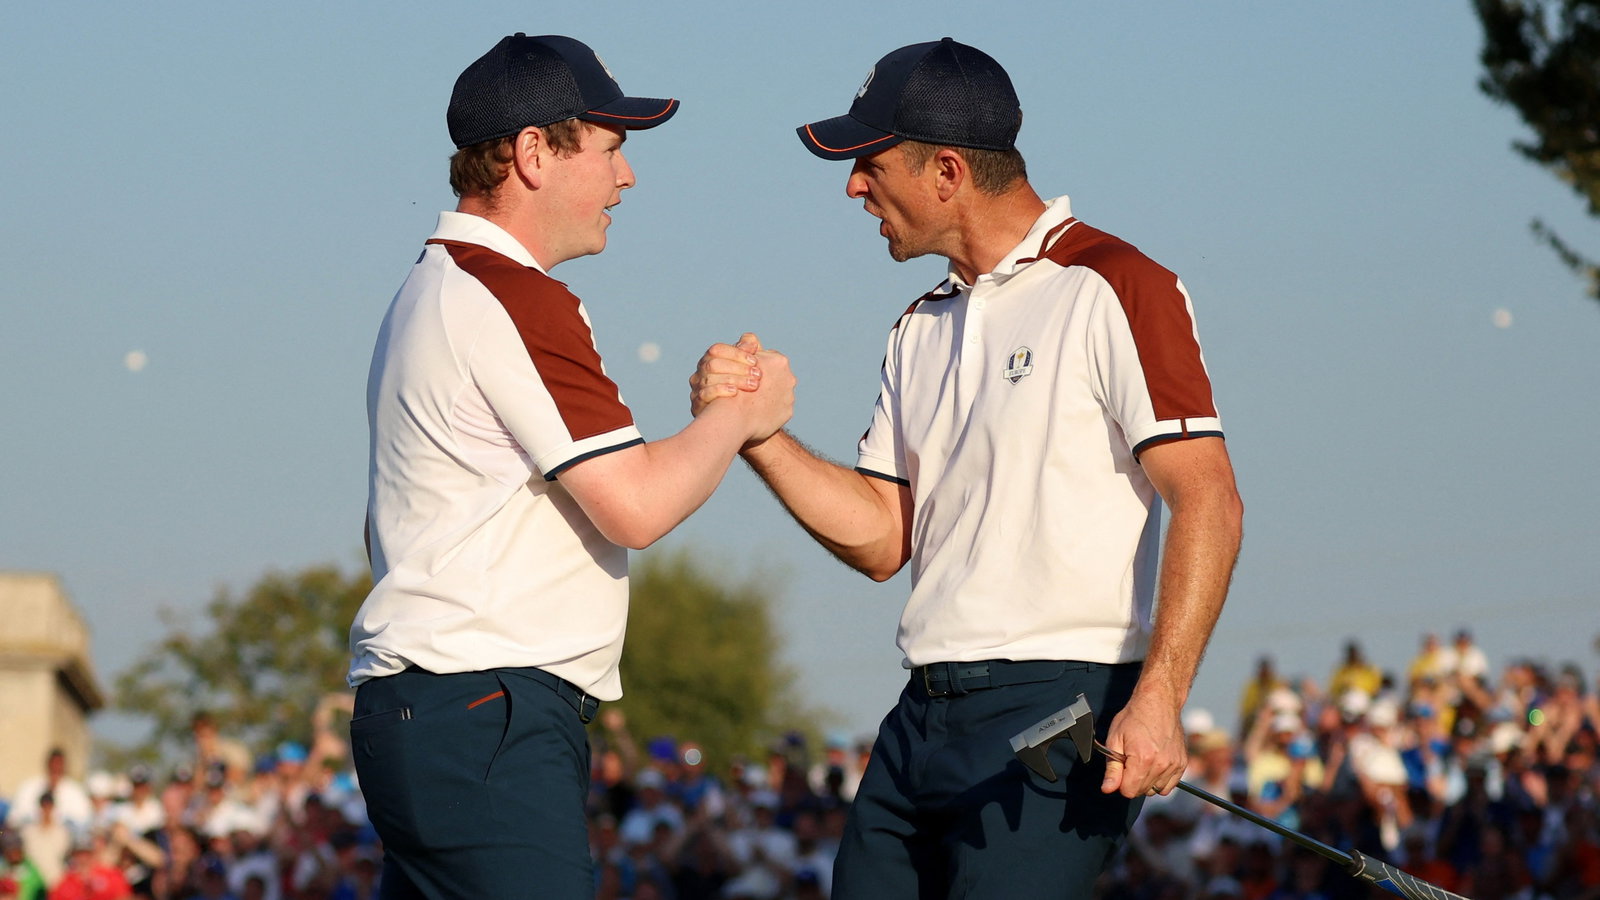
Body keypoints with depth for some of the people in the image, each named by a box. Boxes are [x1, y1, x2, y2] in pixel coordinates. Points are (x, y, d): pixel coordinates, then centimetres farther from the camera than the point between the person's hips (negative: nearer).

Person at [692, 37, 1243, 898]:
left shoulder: (1114, 292, -7)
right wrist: (754, 431, 4)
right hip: (922, 717, 8)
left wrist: (1157, 699, -24)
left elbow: (1207, 501, -14)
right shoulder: (923, 330, 19)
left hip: (1058, 715, -8)